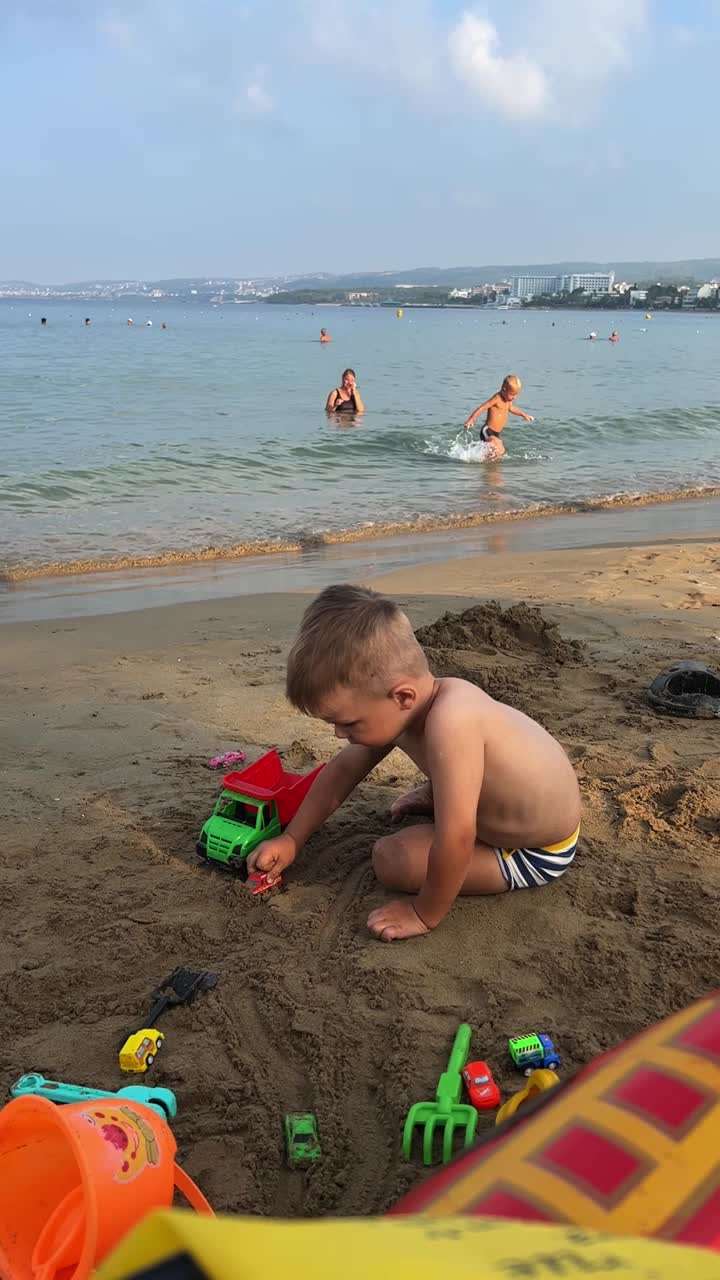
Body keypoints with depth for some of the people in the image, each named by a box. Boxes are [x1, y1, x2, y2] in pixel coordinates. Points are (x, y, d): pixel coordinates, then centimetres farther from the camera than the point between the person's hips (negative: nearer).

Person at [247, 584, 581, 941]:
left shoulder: (449, 721, -41)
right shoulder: (402, 708, -13)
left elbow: (456, 840, -41)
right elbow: (342, 771, 2)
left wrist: (426, 914, -25)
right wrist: (291, 840, 6)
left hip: (537, 853, -7)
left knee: (391, 860, -14)